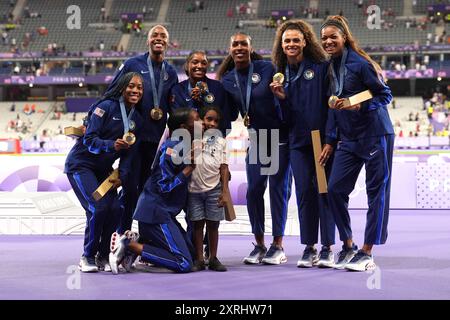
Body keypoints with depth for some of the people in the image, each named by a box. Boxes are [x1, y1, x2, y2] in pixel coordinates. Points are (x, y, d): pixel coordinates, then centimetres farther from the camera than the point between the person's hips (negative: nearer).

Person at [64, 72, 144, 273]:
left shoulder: (137, 120, 6)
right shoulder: (107, 106, -15)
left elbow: (130, 153, 5)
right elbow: (89, 140, -19)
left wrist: (122, 176, -9)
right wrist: (112, 145, -36)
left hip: (103, 169, 7)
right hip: (81, 164, -6)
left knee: (115, 209, -10)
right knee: (98, 208, -20)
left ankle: (103, 257, 7)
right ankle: (88, 257, -3)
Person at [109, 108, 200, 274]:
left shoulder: (185, 145, 11)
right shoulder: (172, 148, -17)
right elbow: (165, 187, -19)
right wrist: (190, 167, -17)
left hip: (164, 211, 10)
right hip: (155, 211, -10)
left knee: (190, 252, 15)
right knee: (184, 264, -13)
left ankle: (136, 240, 8)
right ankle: (128, 245, -11)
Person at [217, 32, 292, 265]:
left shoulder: (267, 69, -9)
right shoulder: (227, 79, 3)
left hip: (280, 136, -4)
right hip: (256, 139, 4)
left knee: (278, 189, -1)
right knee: (253, 190, 1)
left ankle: (278, 246, 7)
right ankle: (259, 245, 13)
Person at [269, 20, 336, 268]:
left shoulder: (321, 68, -4)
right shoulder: (282, 74, 10)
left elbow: (332, 105, -7)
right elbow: (285, 117, 11)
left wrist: (331, 141, -13)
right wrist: (281, 98, -9)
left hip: (323, 140, -4)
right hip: (298, 142, 4)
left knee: (324, 190, -2)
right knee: (304, 192, 3)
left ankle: (327, 248, 5)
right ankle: (309, 248, 11)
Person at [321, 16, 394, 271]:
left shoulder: (359, 63, -12)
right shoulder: (330, 67, 8)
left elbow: (386, 95, -10)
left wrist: (359, 105, -21)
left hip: (376, 135, -7)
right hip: (348, 139, 7)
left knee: (377, 192, 0)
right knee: (335, 189, 0)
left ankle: (367, 253, 4)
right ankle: (348, 246, 14)